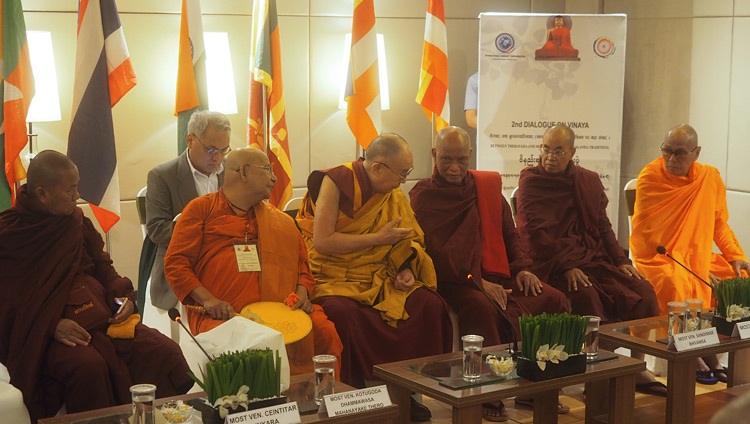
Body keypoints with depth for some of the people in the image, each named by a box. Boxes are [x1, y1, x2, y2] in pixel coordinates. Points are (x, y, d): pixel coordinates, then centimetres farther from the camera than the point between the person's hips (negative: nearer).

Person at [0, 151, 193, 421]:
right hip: (45, 332, -5)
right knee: (88, 366, -38)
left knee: (166, 353, -20)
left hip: (102, 317, 5)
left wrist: (123, 296, 3)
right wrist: (52, 325, -20)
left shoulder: (78, 222, 16)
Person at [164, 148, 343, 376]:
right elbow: (176, 263, 3)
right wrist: (208, 300, -11)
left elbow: (302, 264, 29)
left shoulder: (280, 220, 24)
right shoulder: (201, 209, 11)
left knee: (324, 331, -20)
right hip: (223, 314, -4)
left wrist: (302, 293, 6)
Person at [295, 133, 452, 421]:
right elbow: (322, 241, -19)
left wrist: (405, 269, -9)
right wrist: (379, 238, -17)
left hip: (378, 278, 5)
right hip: (333, 278, -5)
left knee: (430, 305, -15)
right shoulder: (337, 182, -12)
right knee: (342, 313, -36)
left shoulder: (394, 194, 7)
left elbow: (406, 241, 12)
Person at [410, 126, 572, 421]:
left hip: (496, 275, 5)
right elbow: (432, 252, -10)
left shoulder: (488, 185, 14)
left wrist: (522, 267, -1)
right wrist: (476, 282, -19)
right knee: (482, 308, -36)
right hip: (452, 281, -5)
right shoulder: (422, 197, -1)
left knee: (554, 300, -12)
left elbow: (510, 234, 19)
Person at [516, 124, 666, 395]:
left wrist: (621, 260, 2)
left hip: (594, 258, 6)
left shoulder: (589, 181, 16)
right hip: (553, 265, -6)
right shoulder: (531, 181, 0)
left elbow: (602, 227, 19)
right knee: (587, 296, -35)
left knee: (642, 291, -14)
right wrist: (567, 267, -21)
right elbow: (535, 231, -10)